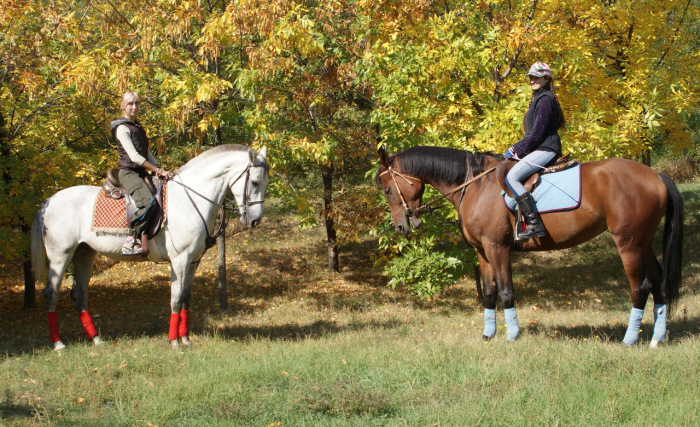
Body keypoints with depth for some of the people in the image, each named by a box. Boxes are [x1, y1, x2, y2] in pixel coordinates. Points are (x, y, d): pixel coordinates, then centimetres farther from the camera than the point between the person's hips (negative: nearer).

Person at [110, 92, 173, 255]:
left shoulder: (138, 127, 20)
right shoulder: (122, 128, -8)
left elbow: (147, 153, 20)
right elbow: (134, 157, -16)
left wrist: (158, 169, 2)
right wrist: (158, 170, -17)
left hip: (140, 174, 9)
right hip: (128, 172, -9)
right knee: (147, 203, -31)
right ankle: (131, 242, -31)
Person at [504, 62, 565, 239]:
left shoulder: (545, 100, -11)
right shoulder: (539, 98, 22)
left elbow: (537, 133, -17)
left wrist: (516, 150, -11)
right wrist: (516, 148, 15)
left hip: (545, 150, -12)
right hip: (540, 150, 12)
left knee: (512, 177, -26)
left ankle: (534, 223, -34)